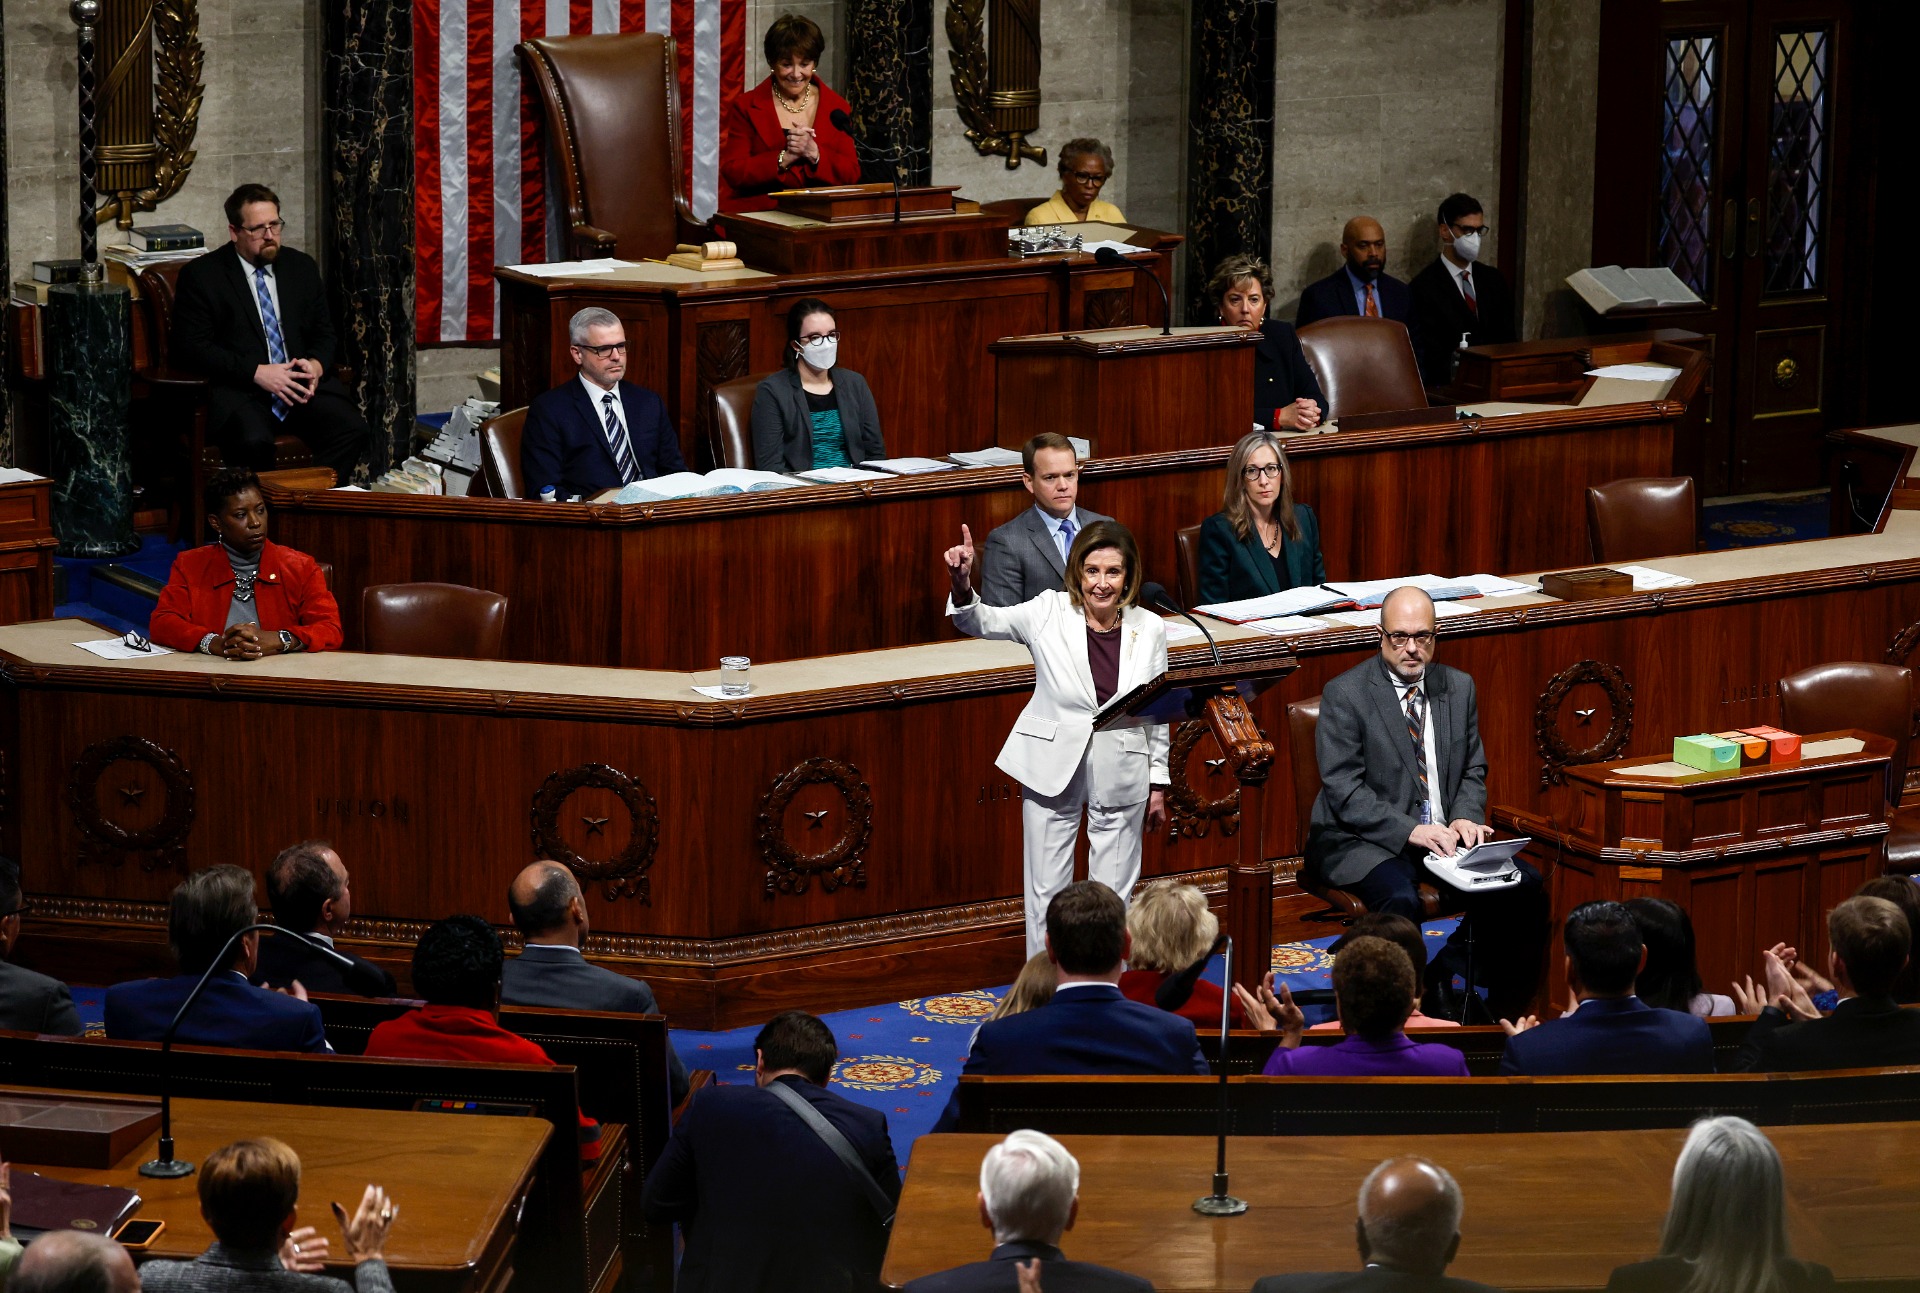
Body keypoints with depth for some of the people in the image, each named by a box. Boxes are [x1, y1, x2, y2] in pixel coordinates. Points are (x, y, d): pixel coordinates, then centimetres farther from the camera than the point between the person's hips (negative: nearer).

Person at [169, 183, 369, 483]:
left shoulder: (301, 267, 19)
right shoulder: (201, 275, 4)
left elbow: (325, 334, 21)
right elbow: (190, 348, -5)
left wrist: (316, 365, -5)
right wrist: (257, 372, -15)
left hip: (303, 387, 5)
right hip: (240, 389, -4)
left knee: (354, 430, -24)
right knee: (254, 441, -37)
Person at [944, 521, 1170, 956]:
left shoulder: (1149, 629, -2)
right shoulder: (1048, 613, -7)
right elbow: (983, 622, -17)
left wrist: (1158, 784, 8)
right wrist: (962, 587, -39)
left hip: (1121, 777, 1)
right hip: (1053, 771, -1)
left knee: (1115, 895, 10)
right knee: (1047, 894, 7)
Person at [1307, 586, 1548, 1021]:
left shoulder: (1458, 688, 11)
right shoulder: (1345, 694, -7)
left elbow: (1473, 771, 16)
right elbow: (1344, 790, -13)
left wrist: (1465, 817, -7)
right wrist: (1410, 831, -24)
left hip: (1442, 835, 6)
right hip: (1364, 840, -6)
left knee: (1525, 885, -16)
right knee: (1400, 900, -36)